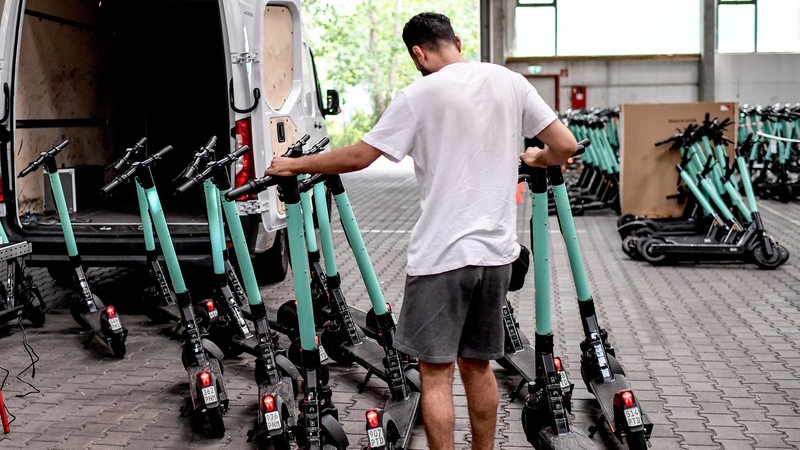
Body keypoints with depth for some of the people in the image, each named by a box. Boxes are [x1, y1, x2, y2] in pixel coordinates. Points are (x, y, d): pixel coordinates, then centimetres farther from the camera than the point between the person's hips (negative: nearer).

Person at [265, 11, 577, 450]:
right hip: (496, 250, 6)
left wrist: (294, 165, 9)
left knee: (435, 371, 2)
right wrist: (535, 159, 27)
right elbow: (565, 145, 5)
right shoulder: (510, 81, 6)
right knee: (477, 364, 18)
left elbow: (357, 156, -5)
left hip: (441, 253, -5)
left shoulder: (420, 93, -8)